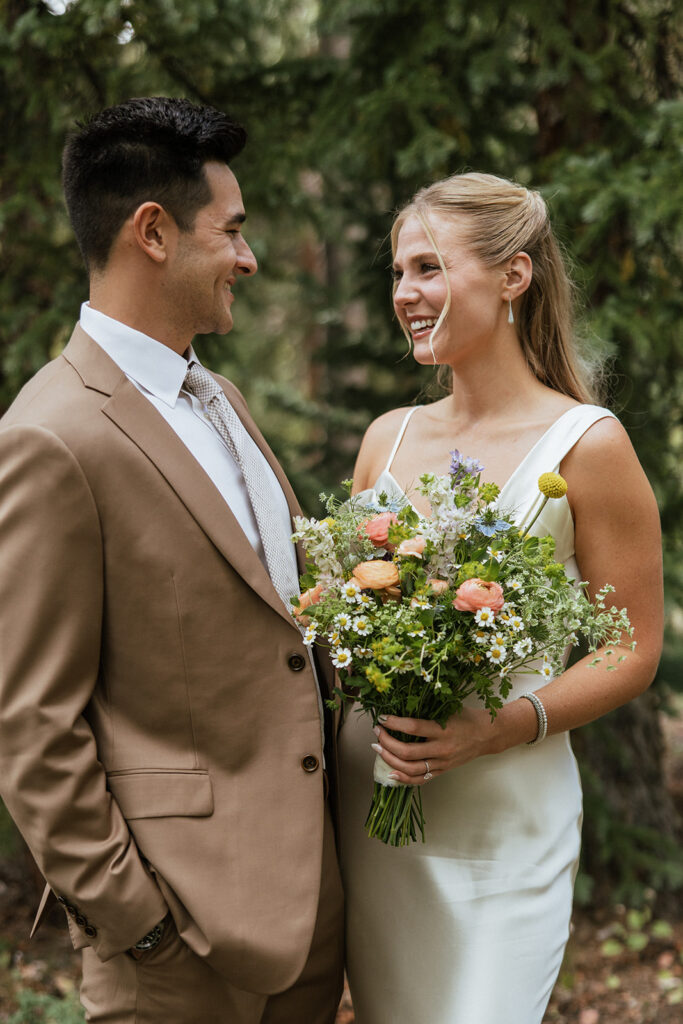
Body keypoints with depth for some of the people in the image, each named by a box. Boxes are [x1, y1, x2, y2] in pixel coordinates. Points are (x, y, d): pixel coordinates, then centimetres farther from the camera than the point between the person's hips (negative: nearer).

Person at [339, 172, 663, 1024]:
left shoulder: (585, 445, -9)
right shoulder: (387, 439, 6)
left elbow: (633, 651, -6)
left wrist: (507, 725, -20)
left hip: (500, 817, -5)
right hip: (367, 795, 5)